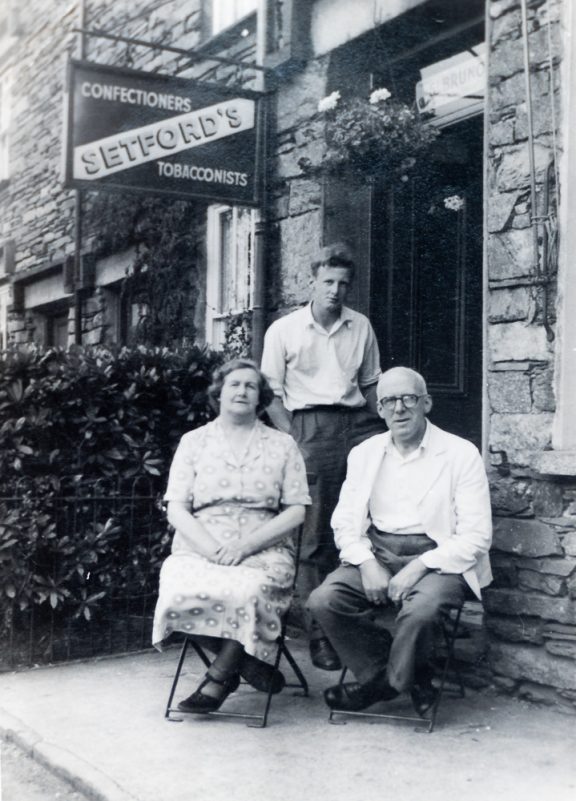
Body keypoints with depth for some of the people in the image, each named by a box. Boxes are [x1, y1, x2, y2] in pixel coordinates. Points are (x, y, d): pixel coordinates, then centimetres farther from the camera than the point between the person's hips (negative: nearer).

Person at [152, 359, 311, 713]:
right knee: (181, 592, -32)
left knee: (248, 591, -36)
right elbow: (177, 510, 6)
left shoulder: (282, 445, 13)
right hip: (199, 547, 1)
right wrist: (213, 549, -12)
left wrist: (245, 545, -11)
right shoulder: (194, 442, 15)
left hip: (263, 549, -1)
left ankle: (219, 678, -14)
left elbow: (296, 511, 4)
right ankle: (244, 662, -11)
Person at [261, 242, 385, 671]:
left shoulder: (361, 327, 15)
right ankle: (320, 633, 8)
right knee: (317, 537, -2)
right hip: (311, 426, -3)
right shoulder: (284, 330, 6)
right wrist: (293, 442, -7)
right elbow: (273, 394, 4)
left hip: (357, 420, 3)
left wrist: (382, 429, 5)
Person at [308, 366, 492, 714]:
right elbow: (345, 522, 9)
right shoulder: (364, 454, 12)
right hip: (376, 552, 4)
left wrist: (419, 567, -18)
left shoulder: (461, 454, -2)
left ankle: (391, 682, -3)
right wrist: (367, 563, -12)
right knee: (324, 600, -21)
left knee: (420, 608, -35)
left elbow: (476, 537, -7)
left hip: (437, 558, -4)